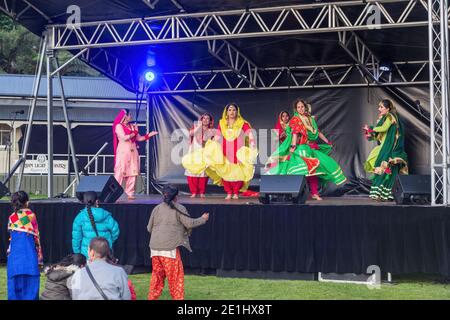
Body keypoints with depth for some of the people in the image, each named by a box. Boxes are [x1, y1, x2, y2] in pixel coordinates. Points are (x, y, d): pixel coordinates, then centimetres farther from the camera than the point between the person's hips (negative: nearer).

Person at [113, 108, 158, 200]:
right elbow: (124, 137, -15)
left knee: (132, 172, 2)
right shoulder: (119, 126, -4)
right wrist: (134, 133, -4)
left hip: (133, 152, 7)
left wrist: (149, 135, 10)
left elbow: (139, 138, 19)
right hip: (123, 152, -7)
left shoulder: (132, 126, 17)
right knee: (120, 172, -9)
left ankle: (130, 193, 4)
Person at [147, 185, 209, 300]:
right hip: (170, 247, -5)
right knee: (175, 275, 3)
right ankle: (178, 297, 5)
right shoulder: (178, 209, -2)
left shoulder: (157, 209, 11)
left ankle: (152, 297, 17)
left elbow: (149, 228, 16)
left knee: (157, 274, 14)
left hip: (155, 247, 5)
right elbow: (189, 223, -5)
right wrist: (203, 219, 11)